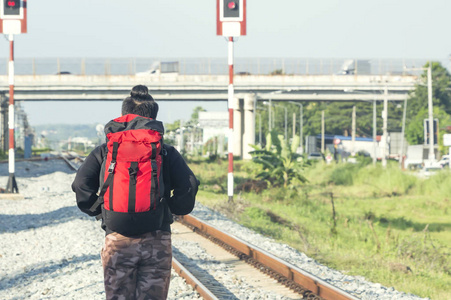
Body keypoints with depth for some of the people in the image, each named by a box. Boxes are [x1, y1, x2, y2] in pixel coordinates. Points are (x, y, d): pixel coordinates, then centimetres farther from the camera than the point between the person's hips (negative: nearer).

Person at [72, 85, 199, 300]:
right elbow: (189, 186, -6)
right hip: (158, 240, 0)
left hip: (117, 240, 0)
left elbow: (81, 186, -5)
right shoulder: (166, 152, 4)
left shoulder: (104, 151, 4)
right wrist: (171, 208, 11)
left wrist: (98, 210, 10)